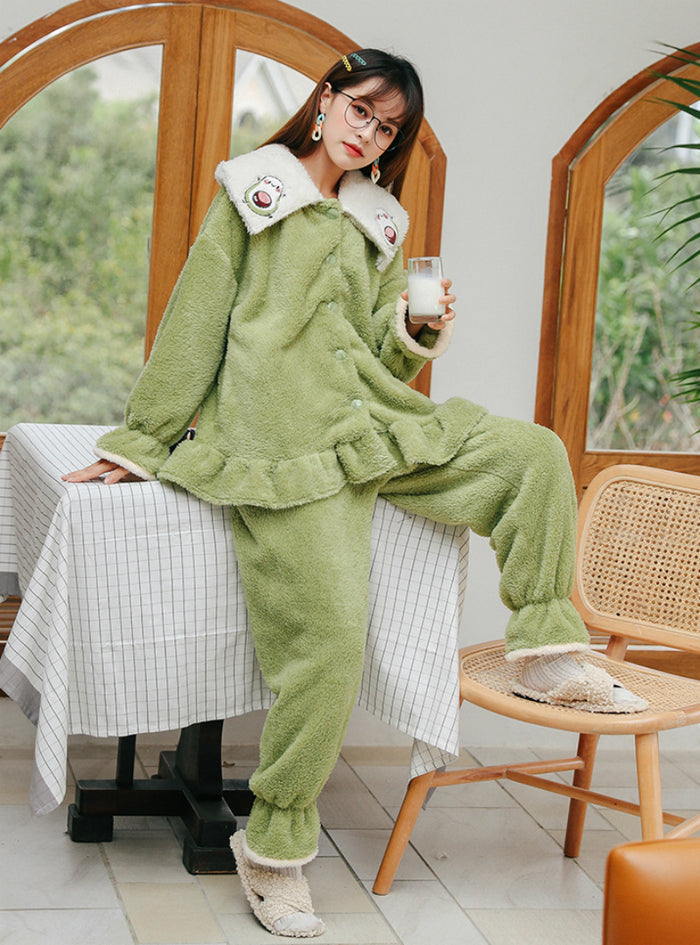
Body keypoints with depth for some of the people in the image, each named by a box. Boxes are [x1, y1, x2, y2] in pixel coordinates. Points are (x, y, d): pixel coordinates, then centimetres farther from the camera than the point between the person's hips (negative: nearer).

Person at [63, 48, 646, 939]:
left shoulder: (378, 225, 22)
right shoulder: (253, 195, 8)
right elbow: (194, 324, 6)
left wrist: (421, 331, -2)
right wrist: (140, 442, 5)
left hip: (375, 427, 6)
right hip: (286, 439, -6)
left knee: (535, 454, -10)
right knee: (329, 630, -19)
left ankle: (546, 657, -2)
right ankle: (272, 848, -6)